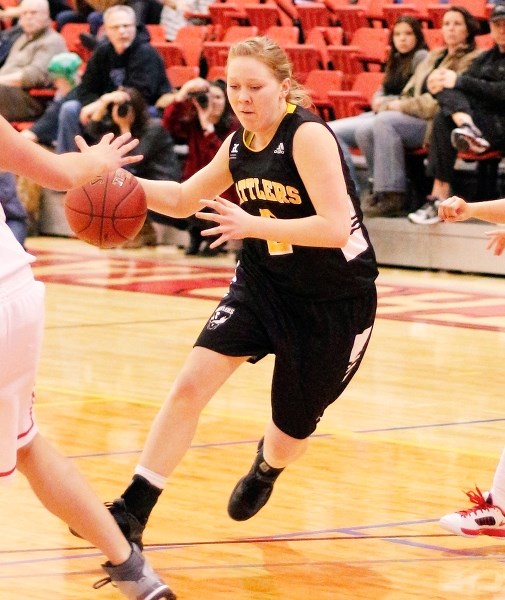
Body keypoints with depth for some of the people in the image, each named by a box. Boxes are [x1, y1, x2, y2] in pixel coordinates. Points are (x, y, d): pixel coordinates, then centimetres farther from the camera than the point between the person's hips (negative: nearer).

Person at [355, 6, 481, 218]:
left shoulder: (472, 60, -1)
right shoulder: (433, 57, 26)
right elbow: (411, 90, 23)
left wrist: (402, 106, -13)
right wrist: (393, 105, -1)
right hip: (415, 118, 8)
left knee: (384, 121, -30)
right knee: (363, 131, -15)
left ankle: (393, 197, -30)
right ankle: (385, 190, -10)